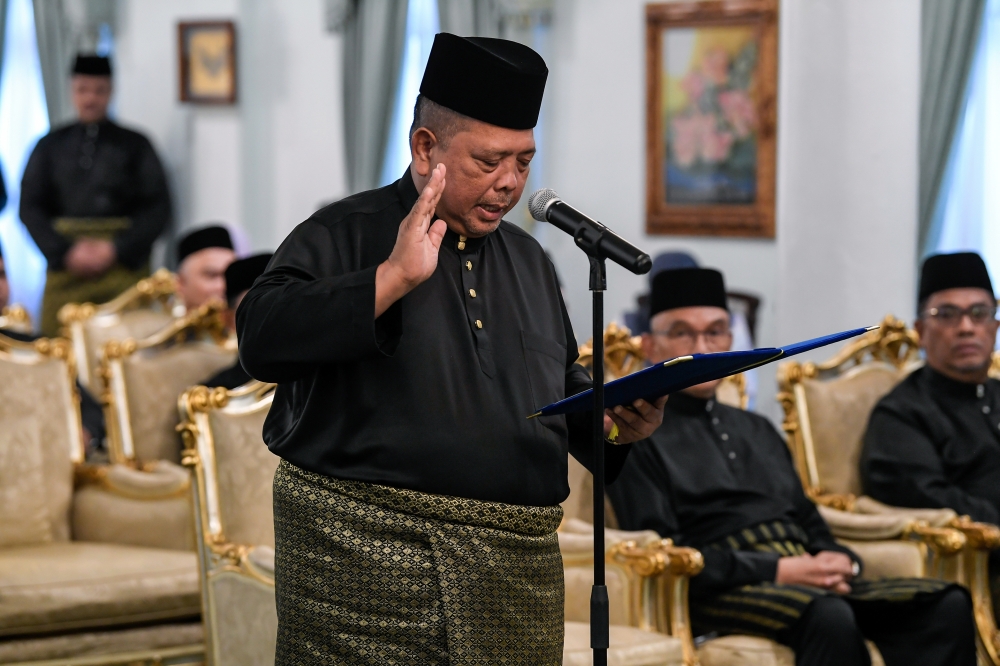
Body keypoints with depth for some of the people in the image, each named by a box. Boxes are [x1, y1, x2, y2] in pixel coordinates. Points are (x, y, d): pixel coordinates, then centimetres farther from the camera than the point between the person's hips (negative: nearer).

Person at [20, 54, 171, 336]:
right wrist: (65, 253, -8)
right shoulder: (50, 146, 13)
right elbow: (30, 207, 7)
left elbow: (158, 208, 3)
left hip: (124, 263, -1)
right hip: (66, 268, 1)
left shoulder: (135, 146, 9)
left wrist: (116, 250, -9)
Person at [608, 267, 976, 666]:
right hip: (723, 595, -7)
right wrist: (778, 570, -12)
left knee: (947, 604, -20)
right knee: (830, 617, -39)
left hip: (811, 584, 7)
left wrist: (838, 561, 2)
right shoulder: (638, 437, 7)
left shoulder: (758, 431, 29)